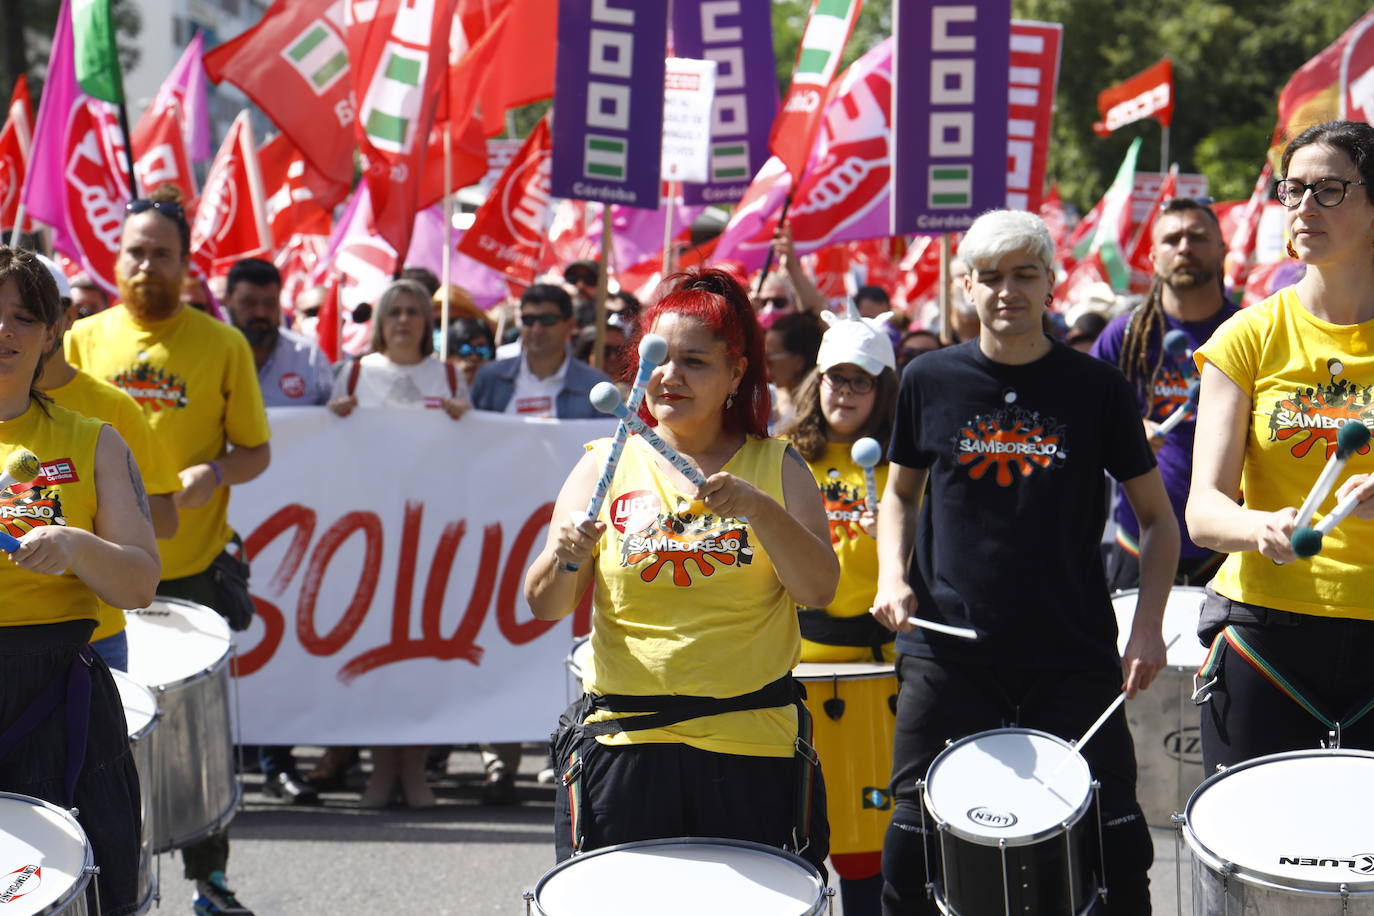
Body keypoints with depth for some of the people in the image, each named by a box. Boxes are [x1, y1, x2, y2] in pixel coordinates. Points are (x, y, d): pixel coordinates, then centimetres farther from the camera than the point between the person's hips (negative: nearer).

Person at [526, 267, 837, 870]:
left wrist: (760, 509, -21)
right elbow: (543, 605, 1)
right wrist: (566, 559, -21)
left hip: (749, 749, 0)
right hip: (623, 744, 0)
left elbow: (819, 589, -6)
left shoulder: (775, 467, 6)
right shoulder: (607, 465, 6)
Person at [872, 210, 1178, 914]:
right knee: (916, 842, 3)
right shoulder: (929, 381, 3)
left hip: (1074, 657, -1)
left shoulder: (1095, 388, 0)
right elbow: (900, 491, 18)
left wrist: (1147, 627, -4)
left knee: (1114, 842, 1)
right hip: (947, 652, 1)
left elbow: (1156, 517, 7)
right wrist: (893, 576, 0)